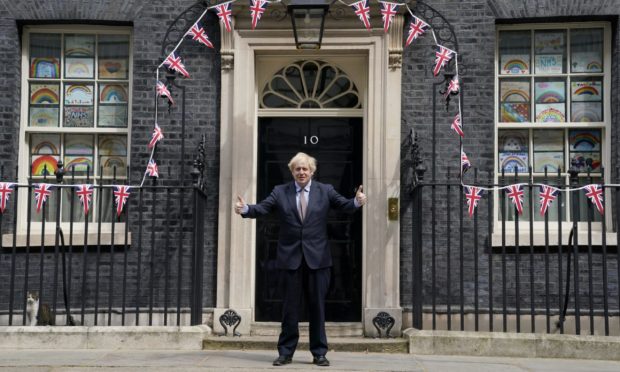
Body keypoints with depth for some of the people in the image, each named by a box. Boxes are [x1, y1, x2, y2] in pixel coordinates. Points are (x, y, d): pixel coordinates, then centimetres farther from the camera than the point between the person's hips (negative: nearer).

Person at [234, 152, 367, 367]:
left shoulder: (325, 191, 5)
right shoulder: (280, 192, 5)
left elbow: (345, 206, -4)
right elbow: (262, 208, -3)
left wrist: (357, 202, -25)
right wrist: (245, 209, -21)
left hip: (317, 258, 0)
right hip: (290, 258, 0)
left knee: (317, 306, 6)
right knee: (290, 307, 6)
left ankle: (319, 353, 15)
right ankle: (286, 352, 15)